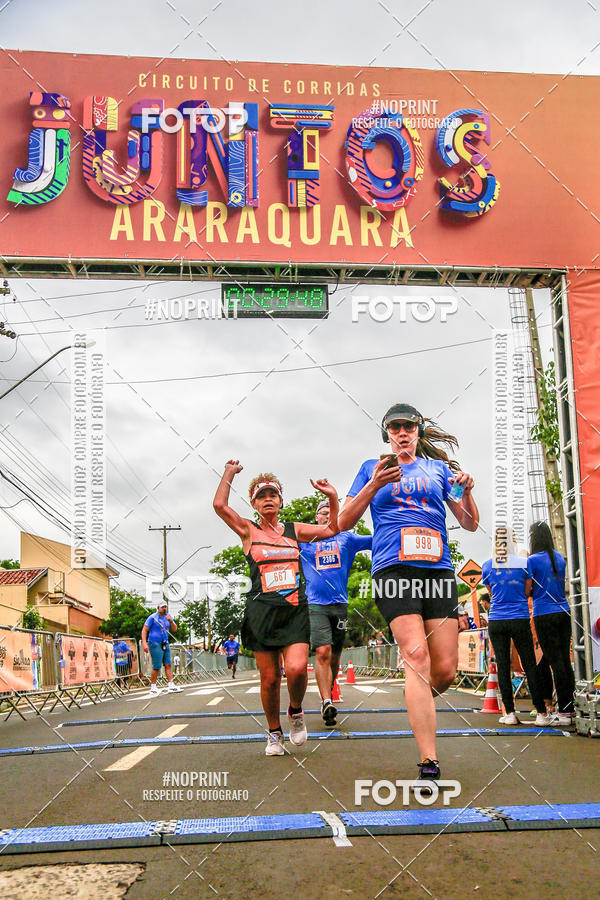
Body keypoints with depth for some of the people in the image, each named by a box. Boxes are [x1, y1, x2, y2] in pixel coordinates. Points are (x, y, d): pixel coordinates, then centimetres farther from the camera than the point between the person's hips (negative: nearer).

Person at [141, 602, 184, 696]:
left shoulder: (167, 617, 12)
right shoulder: (152, 617, -6)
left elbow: (175, 629, 10)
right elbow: (144, 630, -7)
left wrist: (171, 621, -9)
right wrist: (144, 643, -18)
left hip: (165, 644, 6)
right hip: (155, 644, -6)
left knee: (168, 664, 2)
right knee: (157, 666, -8)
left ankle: (170, 685, 3)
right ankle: (153, 687, 2)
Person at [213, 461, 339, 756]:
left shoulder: (294, 530, 15)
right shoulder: (248, 530, 6)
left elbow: (332, 530, 18)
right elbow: (220, 505, -7)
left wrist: (333, 498, 6)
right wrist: (230, 472, 3)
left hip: (295, 610, 1)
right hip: (262, 610, -1)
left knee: (297, 668, -18)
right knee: (269, 679, 0)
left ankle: (296, 712, 13)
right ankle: (274, 733, 22)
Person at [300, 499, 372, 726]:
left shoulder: (346, 538, 12)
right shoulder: (304, 540, 9)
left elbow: (375, 540, 9)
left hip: (340, 604, 3)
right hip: (316, 604, -3)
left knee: (334, 656, 9)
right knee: (322, 652, -17)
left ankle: (328, 695, 26)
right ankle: (326, 703, -19)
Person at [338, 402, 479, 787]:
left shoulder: (439, 468, 20)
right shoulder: (373, 468, 16)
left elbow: (471, 524, 17)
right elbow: (344, 522, 9)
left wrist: (467, 492, -4)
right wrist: (374, 485, -5)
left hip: (438, 569, 3)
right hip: (393, 569, -3)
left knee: (446, 670, -4)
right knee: (417, 656, -20)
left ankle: (419, 704, 31)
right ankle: (429, 764, -21)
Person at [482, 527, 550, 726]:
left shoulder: (487, 566, 0)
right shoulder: (523, 563, -4)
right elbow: (527, 591, 5)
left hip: (496, 621, 1)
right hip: (520, 620, -1)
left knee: (503, 665, 5)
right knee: (529, 665, 4)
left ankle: (510, 713, 6)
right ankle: (541, 713, 3)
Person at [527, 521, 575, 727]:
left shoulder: (533, 560, -8)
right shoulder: (560, 558, 11)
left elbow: (527, 591, -7)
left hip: (544, 615, -6)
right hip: (563, 612, 6)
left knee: (555, 662, -5)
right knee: (565, 660, 9)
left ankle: (563, 712, -4)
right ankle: (571, 708, 12)